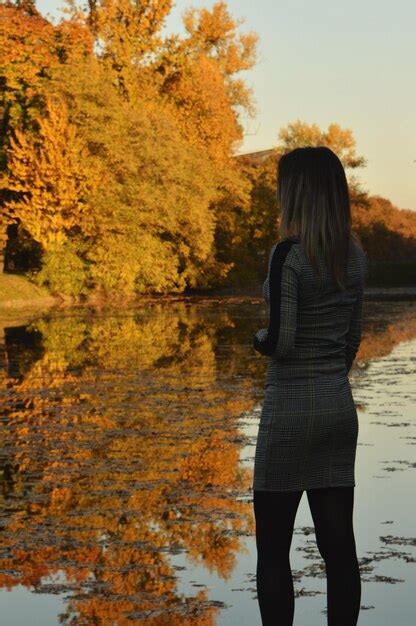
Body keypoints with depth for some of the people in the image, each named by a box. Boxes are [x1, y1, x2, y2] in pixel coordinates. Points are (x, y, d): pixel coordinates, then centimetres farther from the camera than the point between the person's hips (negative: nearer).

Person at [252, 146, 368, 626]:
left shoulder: (289, 253, -14)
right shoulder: (355, 256, 7)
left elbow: (280, 341, -19)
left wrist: (257, 339, 2)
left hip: (290, 410, -7)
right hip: (340, 407, 7)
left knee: (272, 547, 3)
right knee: (338, 544, 8)